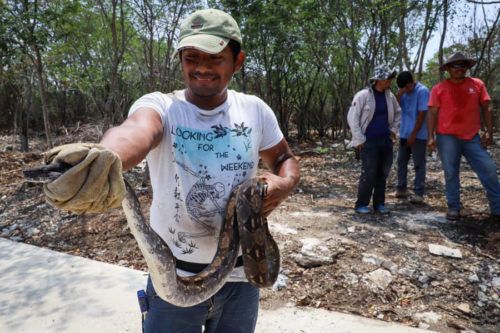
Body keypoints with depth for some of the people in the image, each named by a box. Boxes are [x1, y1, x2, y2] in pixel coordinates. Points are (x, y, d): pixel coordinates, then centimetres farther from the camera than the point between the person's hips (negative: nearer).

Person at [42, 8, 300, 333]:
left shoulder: (255, 110, -4)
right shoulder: (159, 105, -14)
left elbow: (285, 158, 10)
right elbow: (137, 130, -37)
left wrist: (284, 184, -13)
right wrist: (105, 158, -60)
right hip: (175, 278, -2)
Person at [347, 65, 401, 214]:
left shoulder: (390, 96, 7)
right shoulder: (363, 95, -11)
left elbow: (397, 113, 24)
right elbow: (352, 117, -11)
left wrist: (393, 129, 13)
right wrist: (359, 139, -12)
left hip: (386, 141, 6)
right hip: (369, 142, -6)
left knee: (382, 174, 9)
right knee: (369, 174, -7)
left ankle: (379, 204, 21)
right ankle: (361, 204, 7)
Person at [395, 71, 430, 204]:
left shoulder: (422, 91, -12)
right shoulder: (404, 92, 8)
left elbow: (422, 114, -16)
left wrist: (414, 134, -17)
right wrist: (399, 93, -13)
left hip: (418, 135, -7)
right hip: (404, 133, 7)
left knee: (418, 164, -2)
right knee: (401, 161, 11)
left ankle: (418, 193, 2)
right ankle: (401, 189, 22)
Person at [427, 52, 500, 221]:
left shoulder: (477, 84, 6)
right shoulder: (439, 88, 0)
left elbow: (486, 108, 8)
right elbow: (432, 113, -1)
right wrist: (431, 136, -9)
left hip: (472, 137, 2)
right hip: (447, 137, -2)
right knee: (451, 173, 4)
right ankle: (453, 207, 15)